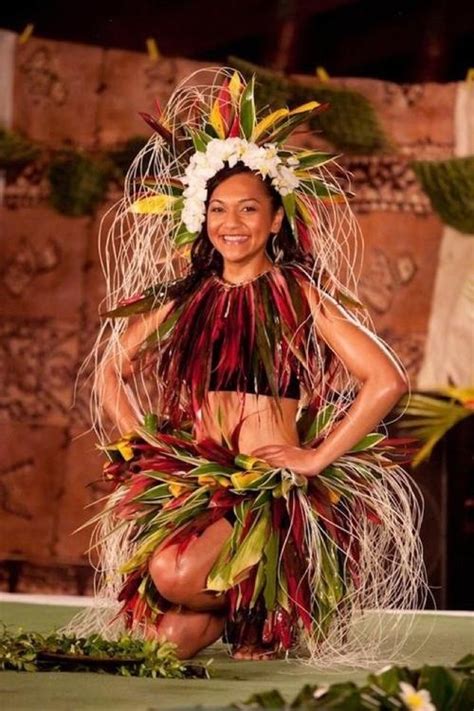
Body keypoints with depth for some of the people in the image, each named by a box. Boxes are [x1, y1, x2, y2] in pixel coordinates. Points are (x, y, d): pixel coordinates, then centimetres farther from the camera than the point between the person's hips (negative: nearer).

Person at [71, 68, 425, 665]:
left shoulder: (301, 296, 1)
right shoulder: (183, 298, 12)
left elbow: (387, 381, -6)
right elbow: (110, 372, 22)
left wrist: (317, 457, -8)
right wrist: (141, 443, 8)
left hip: (273, 486, -3)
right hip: (189, 478, 3)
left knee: (180, 576, -31)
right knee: (170, 638, -22)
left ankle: (262, 613, 1)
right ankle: (243, 609, 10)